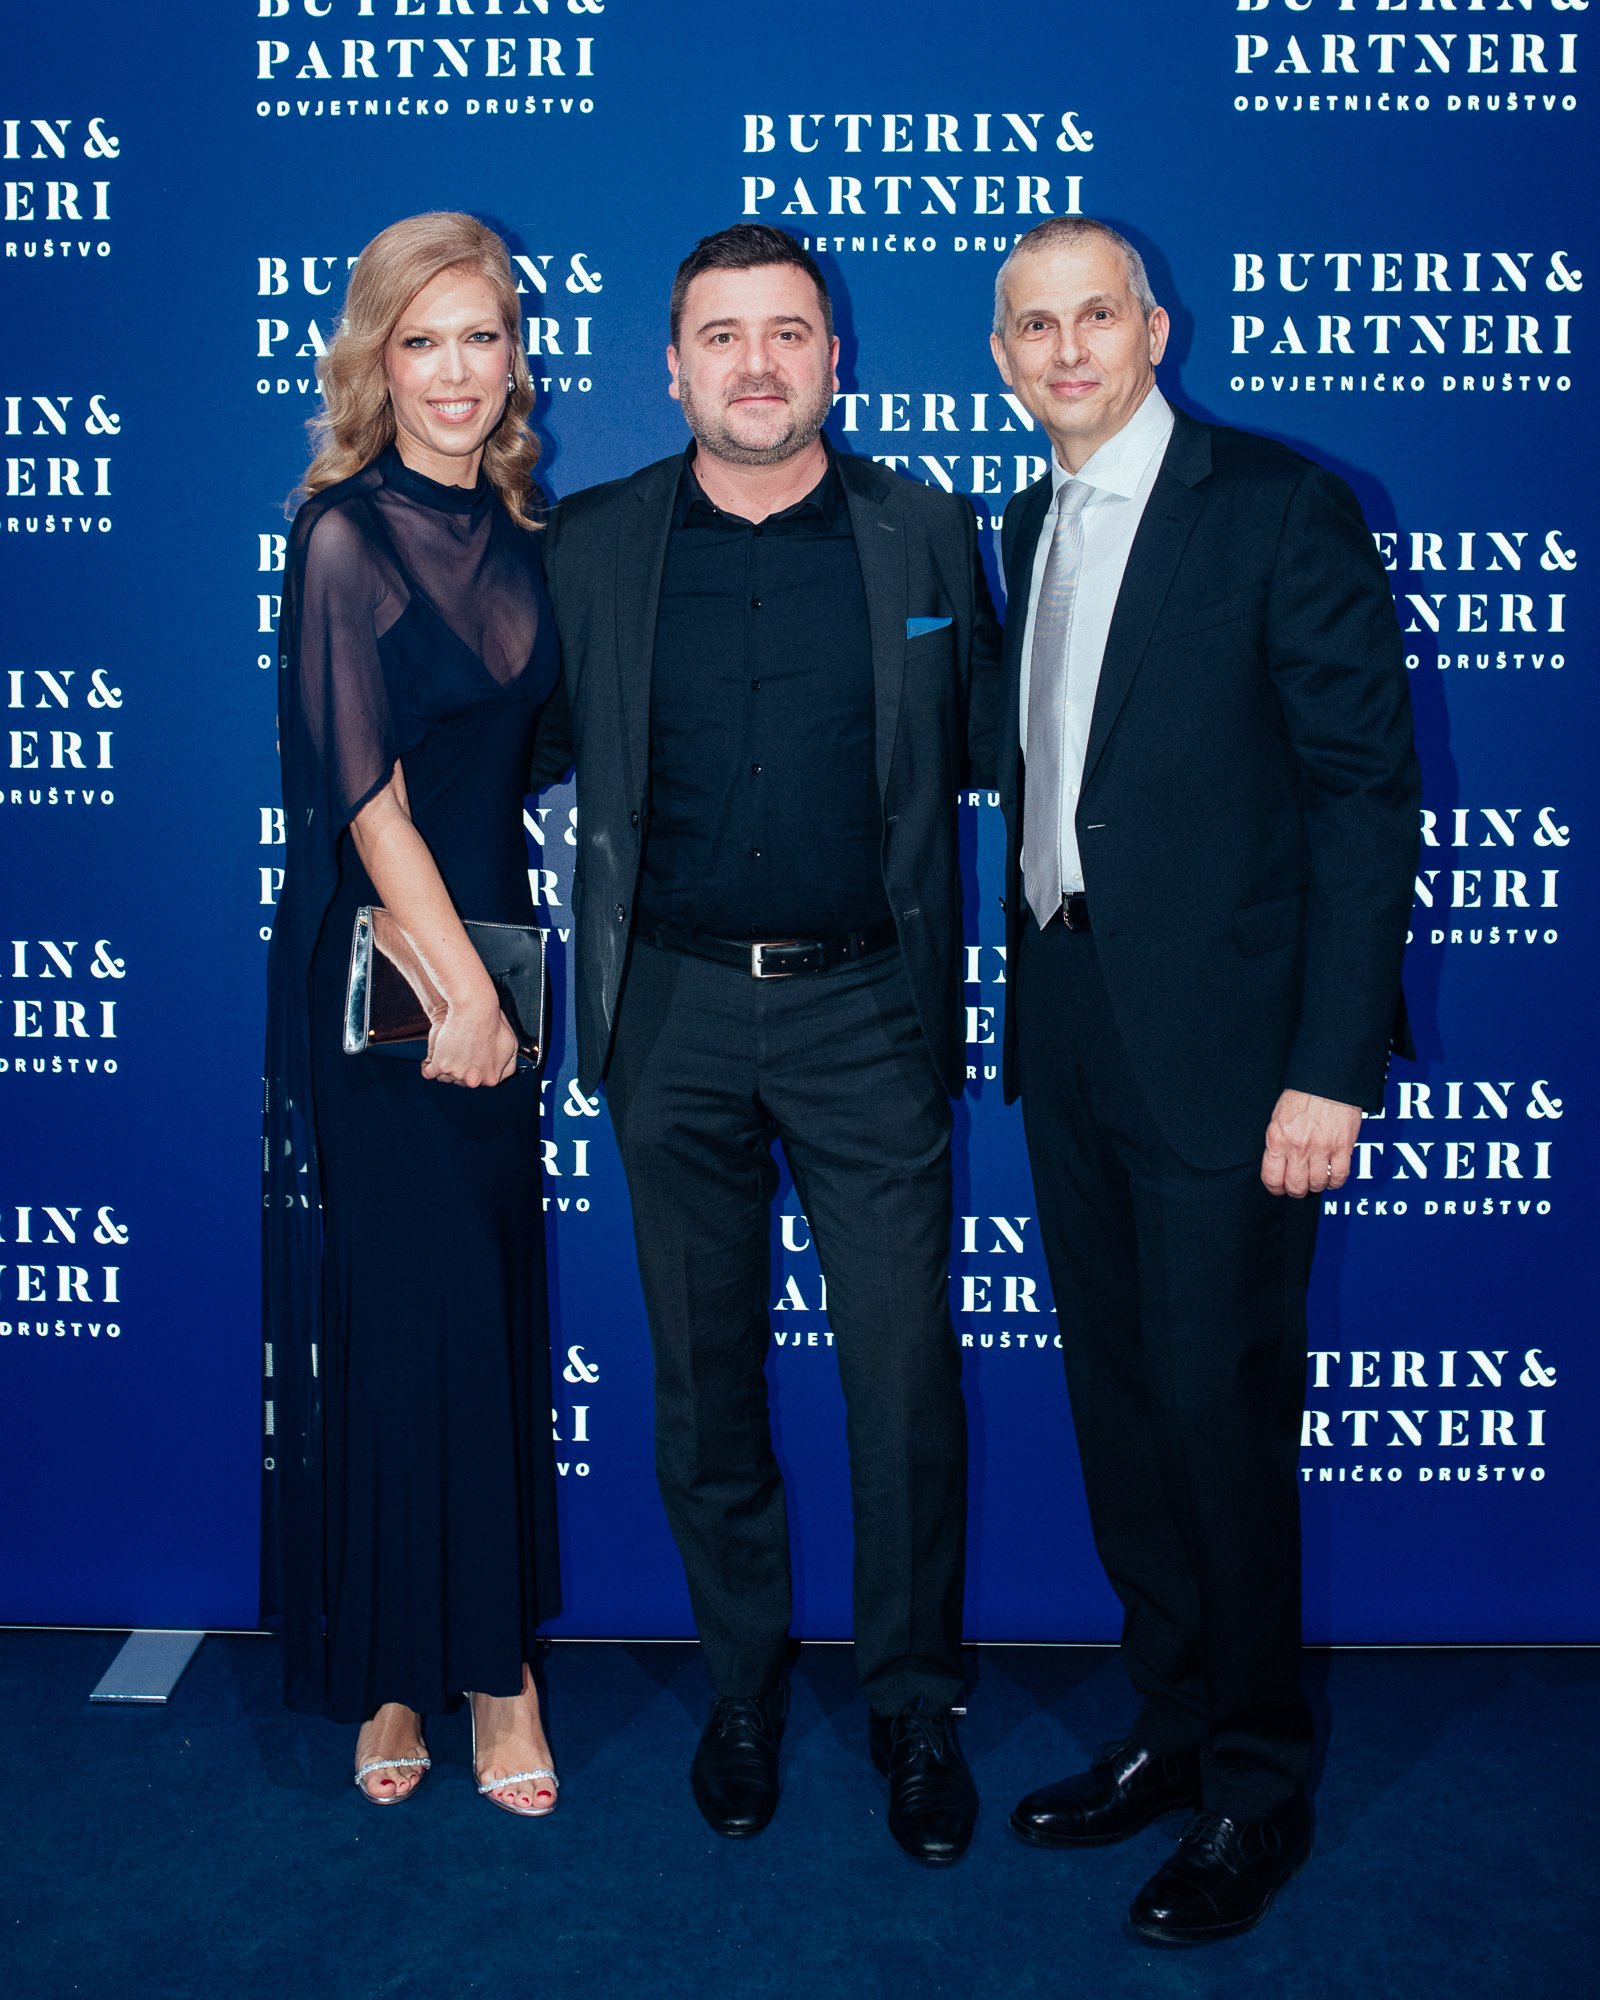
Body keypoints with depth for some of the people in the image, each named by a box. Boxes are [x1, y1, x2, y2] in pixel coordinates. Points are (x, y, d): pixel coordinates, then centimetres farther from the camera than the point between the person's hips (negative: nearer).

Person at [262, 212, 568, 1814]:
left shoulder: (510, 529, 10)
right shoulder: (347, 536, -9)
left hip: (490, 939, 6)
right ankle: (394, 1669, 17)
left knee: (498, 1310, 10)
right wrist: (460, 988, -13)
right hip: (376, 968, -6)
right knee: (404, 1314, 0)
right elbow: (364, 794, -13)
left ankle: (491, 1655, 24)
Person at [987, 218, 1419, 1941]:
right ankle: (1172, 1726, 31)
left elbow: (1367, 788, -11)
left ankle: (1258, 1785, 19)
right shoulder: (1029, 527, 14)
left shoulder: (1282, 507, -7)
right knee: (1117, 1400, 14)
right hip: (1069, 1032, 7)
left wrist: (1332, 1068, -16)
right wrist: (1029, 1000, 10)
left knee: (1220, 1407, 0)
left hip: (1218, 1039, -7)